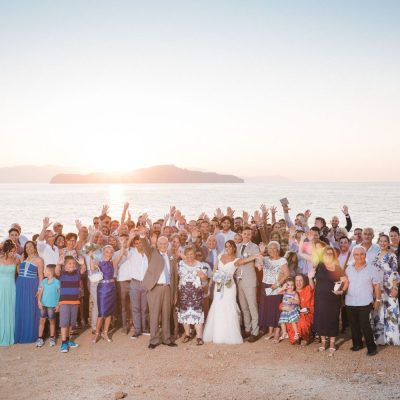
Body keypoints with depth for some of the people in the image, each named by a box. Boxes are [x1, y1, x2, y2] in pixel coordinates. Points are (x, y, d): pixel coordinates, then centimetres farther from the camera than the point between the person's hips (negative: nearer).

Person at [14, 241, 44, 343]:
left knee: (30, 310, -1)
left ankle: (30, 335, 8)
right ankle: (20, 334, 13)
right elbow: (18, 271, 15)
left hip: (32, 286, -4)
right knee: (20, 309, 4)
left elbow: (40, 276, 0)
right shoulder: (22, 258, 15)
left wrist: (39, 289, -6)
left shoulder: (38, 260, 2)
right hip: (20, 285, 4)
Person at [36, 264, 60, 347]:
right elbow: (40, 292, 2)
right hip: (43, 304, 3)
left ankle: (52, 338, 19)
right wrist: (39, 301, -10)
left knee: (52, 321, 8)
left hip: (52, 305, -3)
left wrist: (58, 305, -5)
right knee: (42, 321, 4)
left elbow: (60, 294, -3)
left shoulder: (57, 282, -6)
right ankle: (40, 338, 10)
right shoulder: (43, 281, 3)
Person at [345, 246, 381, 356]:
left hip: (365, 302, -4)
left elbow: (376, 285, 0)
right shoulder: (349, 269, 8)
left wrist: (378, 299, -2)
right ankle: (357, 344, 26)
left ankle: (371, 347, 2)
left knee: (365, 325, -8)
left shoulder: (371, 269, -3)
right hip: (350, 302, 4)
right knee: (354, 325, 12)